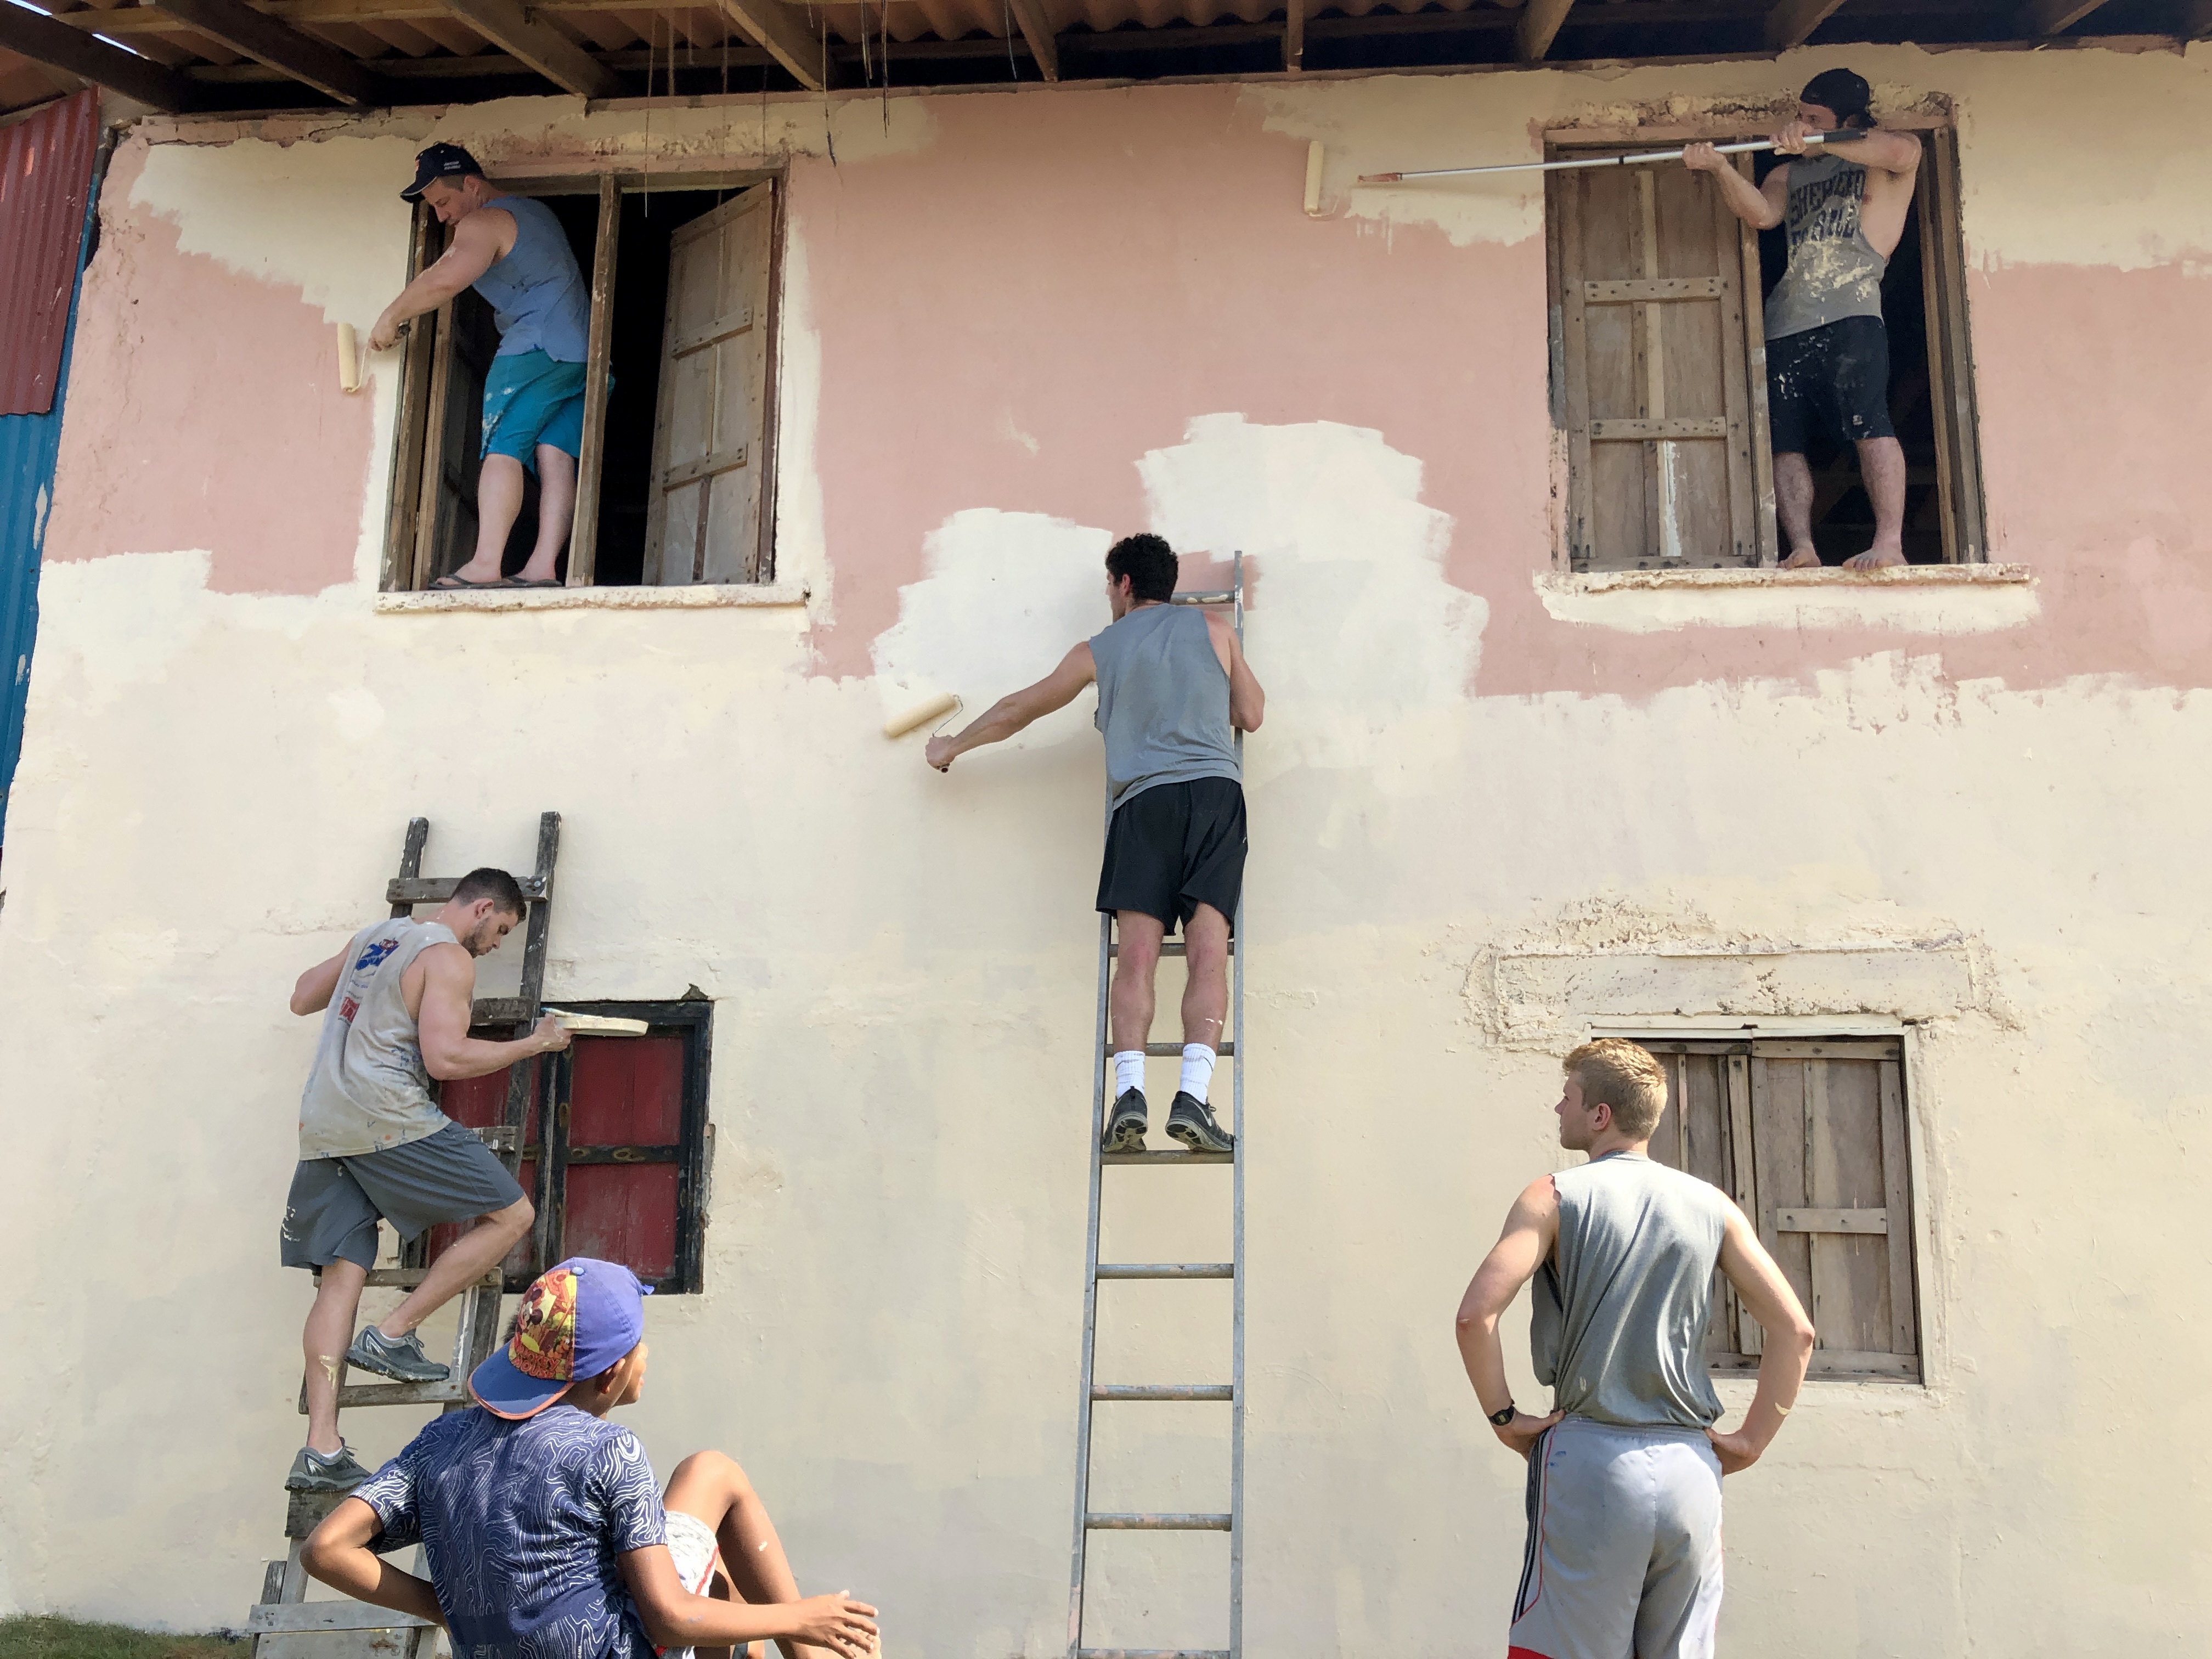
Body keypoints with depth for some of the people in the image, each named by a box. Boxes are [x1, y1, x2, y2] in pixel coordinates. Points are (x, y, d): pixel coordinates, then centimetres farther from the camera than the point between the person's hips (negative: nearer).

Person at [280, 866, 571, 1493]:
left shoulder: (372, 935, 21)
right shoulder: (450, 958, -5)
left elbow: (302, 998, 32)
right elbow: (445, 1058, -15)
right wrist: (535, 1044, -4)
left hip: (320, 1123, 9)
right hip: (385, 1115, -9)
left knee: (341, 1276, 6)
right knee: (511, 1214, -2)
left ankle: (320, 1452, 1)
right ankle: (392, 1335, -2)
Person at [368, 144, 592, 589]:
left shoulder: (483, 223, -5)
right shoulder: (536, 211, 23)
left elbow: (444, 282, -19)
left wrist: (390, 318, -9)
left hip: (536, 348, -9)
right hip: (582, 350, 9)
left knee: (503, 449, -11)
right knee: (555, 457, -3)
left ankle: (486, 565, -21)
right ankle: (543, 568, -14)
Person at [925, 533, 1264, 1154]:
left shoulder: (1099, 651, 18)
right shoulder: (1213, 628, 17)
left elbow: (1017, 710, 26)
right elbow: (1251, 715, 21)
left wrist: (952, 746, 41)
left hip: (1142, 800, 0)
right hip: (1215, 789, 0)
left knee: (1137, 952, -8)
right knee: (1207, 949, -10)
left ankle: (1130, 1091, -22)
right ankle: (1192, 1094, -22)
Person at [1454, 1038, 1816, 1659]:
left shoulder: (1555, 1196, -3)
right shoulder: (1712, 1205, 8)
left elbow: (1476, 1315, -14)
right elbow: (1795, 1331, 5)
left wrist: (1503, 1416, -2)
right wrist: (1751, 1441, 11)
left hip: (1590, 1460, -4)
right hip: (1690, 1470, 4)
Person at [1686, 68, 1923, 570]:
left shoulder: (1885, 166, 11)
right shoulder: (1789, 174, 25)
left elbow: (1902, 152, -13)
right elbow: (1760, 214, 6)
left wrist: (1816, 141, -17)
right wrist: (1720, 167, -10)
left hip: (1849, 314, -6)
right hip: (1785, 322, 6)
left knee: (1868, 424, -18)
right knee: (1784, 442, -1)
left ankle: (1890, 543, -22)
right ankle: (1802, 549, -2)